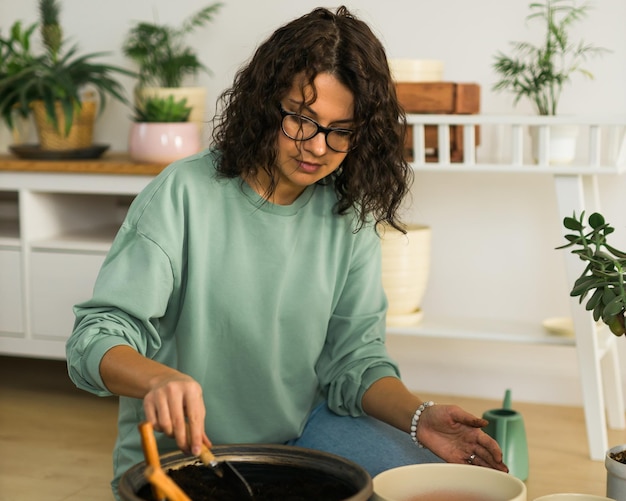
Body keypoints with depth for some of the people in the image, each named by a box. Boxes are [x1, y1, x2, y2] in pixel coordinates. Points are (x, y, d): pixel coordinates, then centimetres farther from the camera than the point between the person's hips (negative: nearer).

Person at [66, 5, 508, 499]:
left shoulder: (350, 217, -2)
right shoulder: (184, 194, -16)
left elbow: (354, 357, -1)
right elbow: (97, 336, -19)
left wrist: (418, 417, -21)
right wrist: (160, 379, -41)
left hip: (303, 429, 4)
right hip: (182, 454, -3)